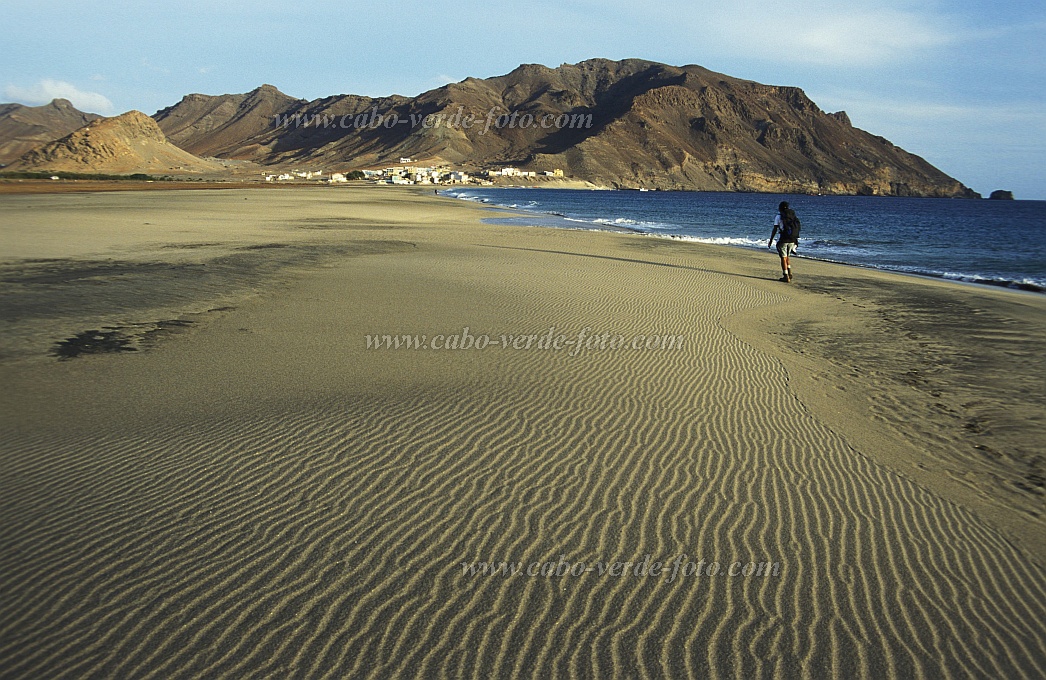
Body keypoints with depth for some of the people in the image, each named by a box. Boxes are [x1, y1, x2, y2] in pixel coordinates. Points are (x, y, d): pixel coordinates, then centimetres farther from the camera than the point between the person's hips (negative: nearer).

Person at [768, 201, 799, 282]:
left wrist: (770, 240, 3)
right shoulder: (793, 216, 9)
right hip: (792, 240, 5)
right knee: (787, 257, 21)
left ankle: (786, 276, -3)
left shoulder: (779, 217, -4)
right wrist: (795, 241, 19)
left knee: (783, 258, 0)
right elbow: (797, 229, 11)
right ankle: (789, 273, 13)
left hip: (783, 240, -5)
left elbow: (775, 230, -5)